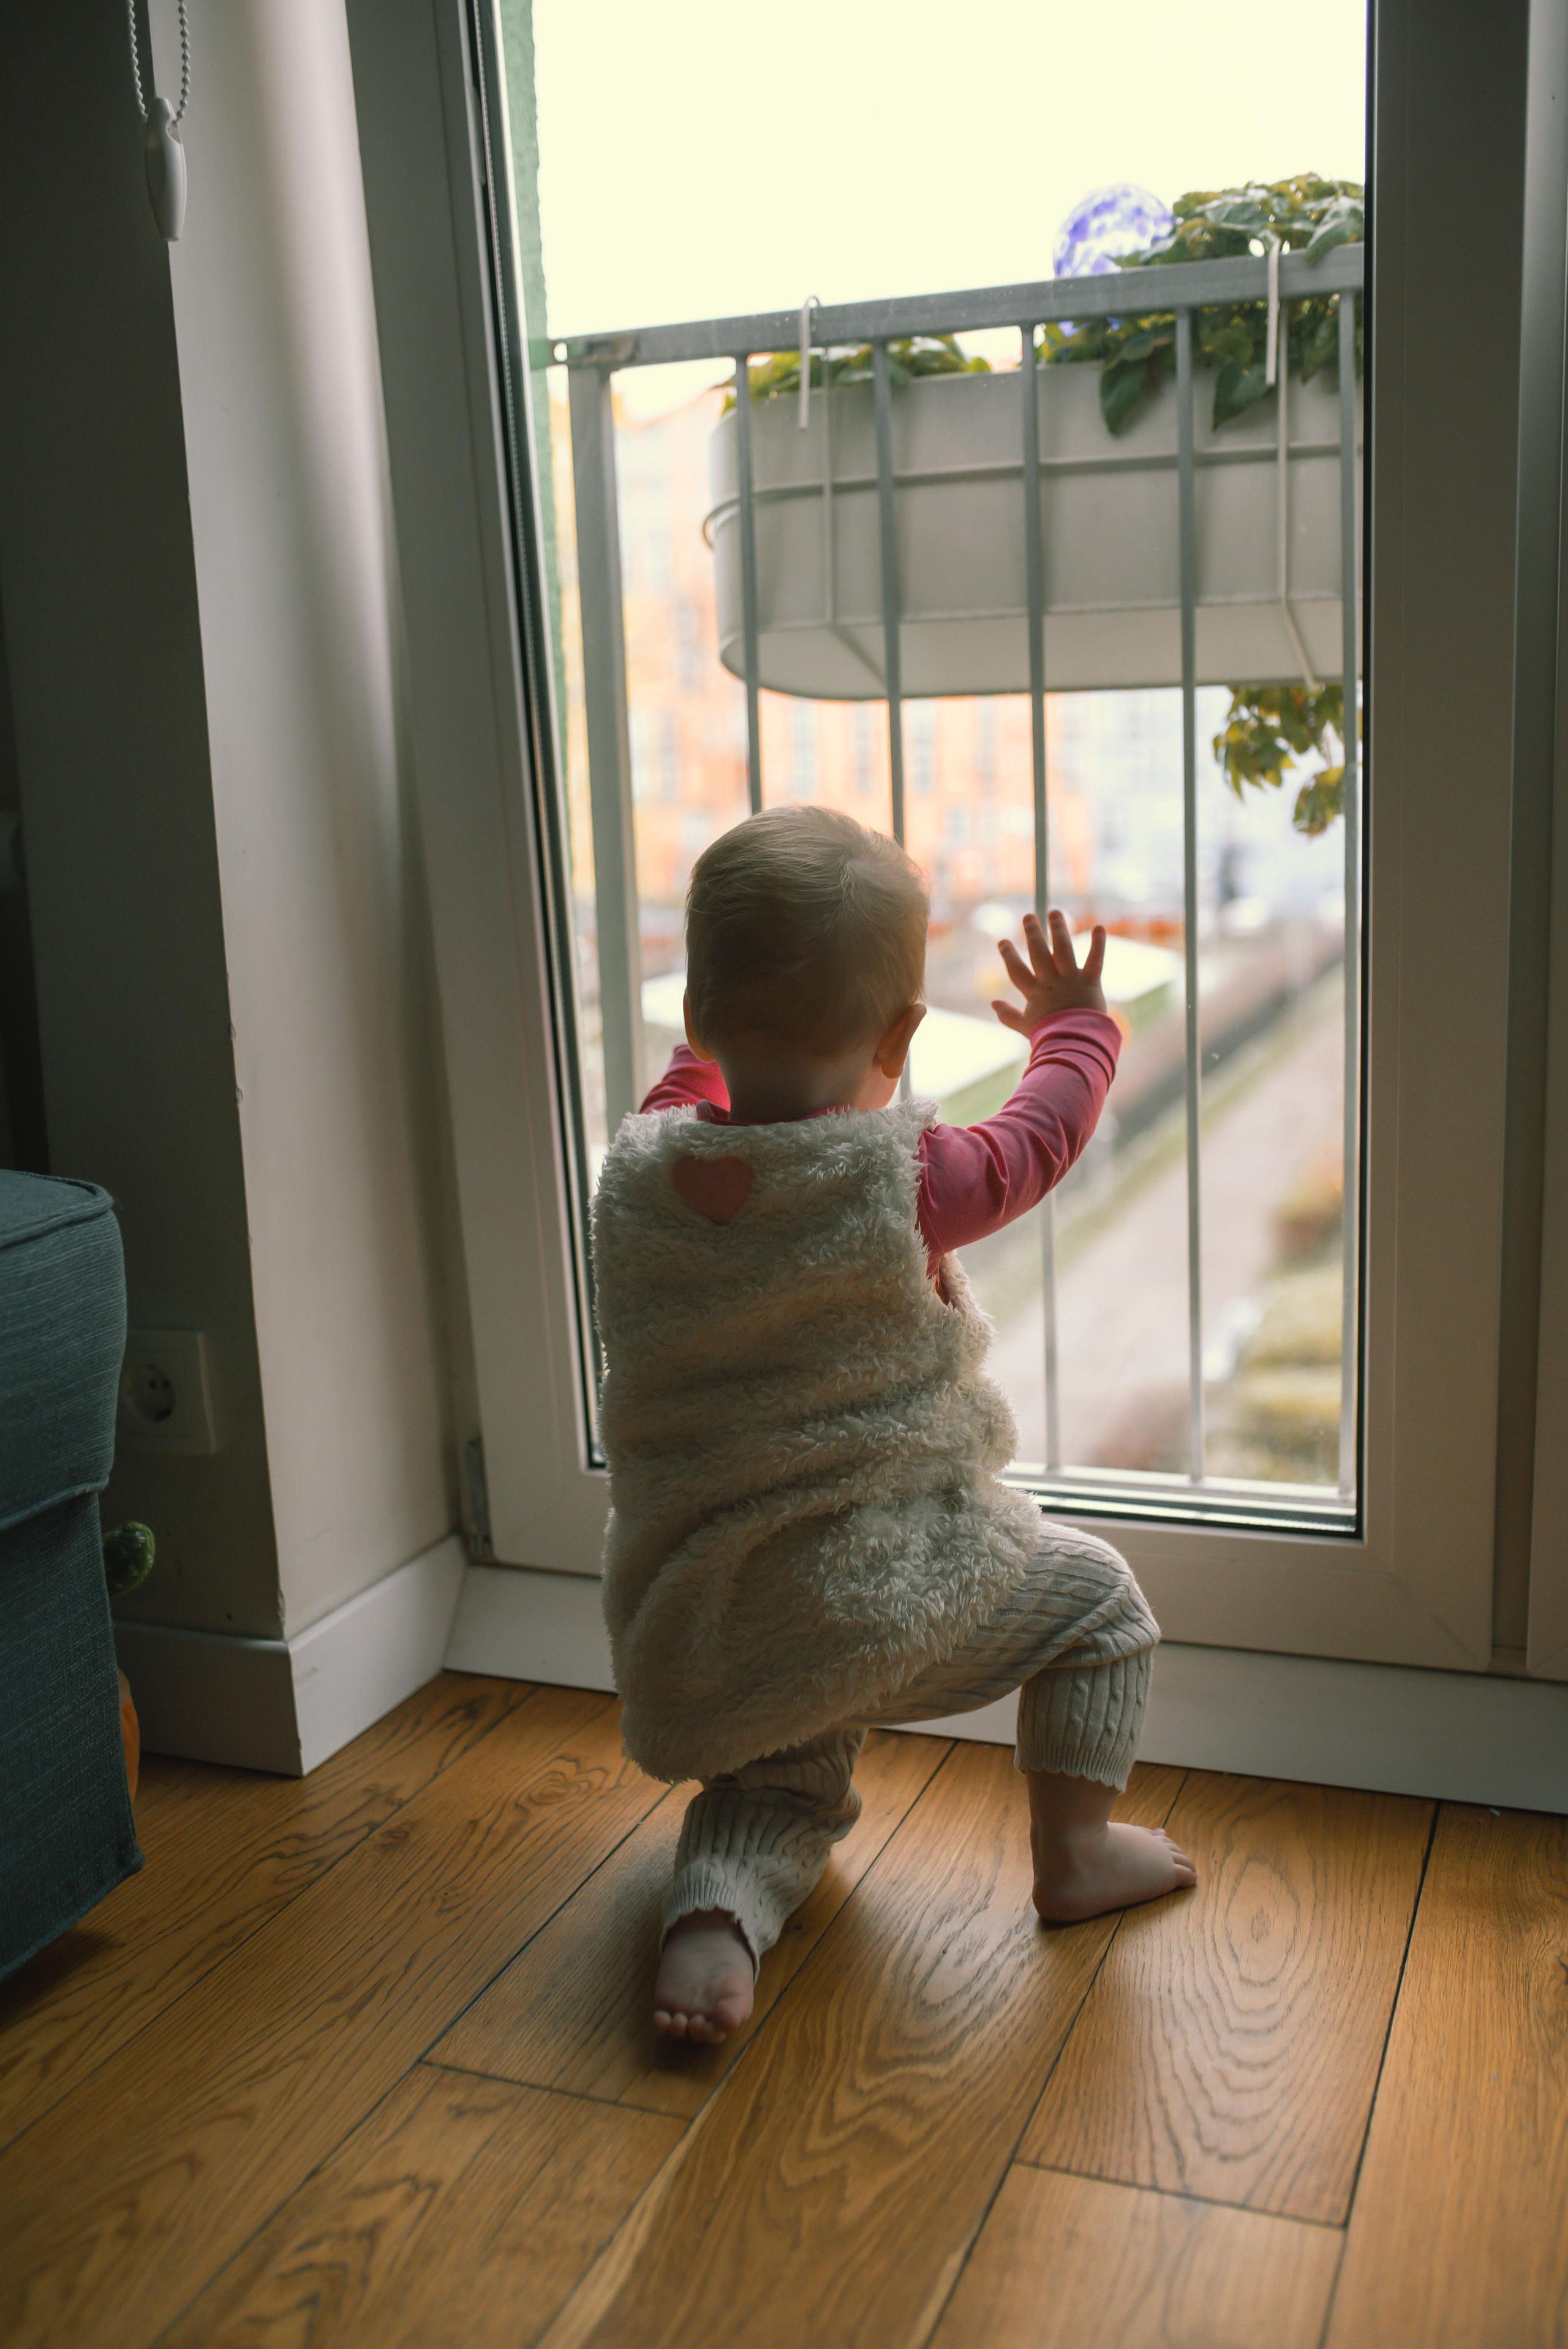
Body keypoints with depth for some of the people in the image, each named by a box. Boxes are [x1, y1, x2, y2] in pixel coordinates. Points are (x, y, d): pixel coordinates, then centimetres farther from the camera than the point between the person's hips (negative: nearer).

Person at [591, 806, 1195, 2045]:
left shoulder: (639, 1168, -5)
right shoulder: (903, 1181, -19)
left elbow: (691, 1089, 21)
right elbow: (1038, 1138, 0)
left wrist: (730, 1029, 37)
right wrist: (1077, 1026, 19)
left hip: (696, 1624, 5)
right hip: (893, 1588, -5)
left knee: (783, 1782, 26)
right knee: (1098, 1597, 17)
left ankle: (717, 1913, -1)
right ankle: (1075, 1849, 24)